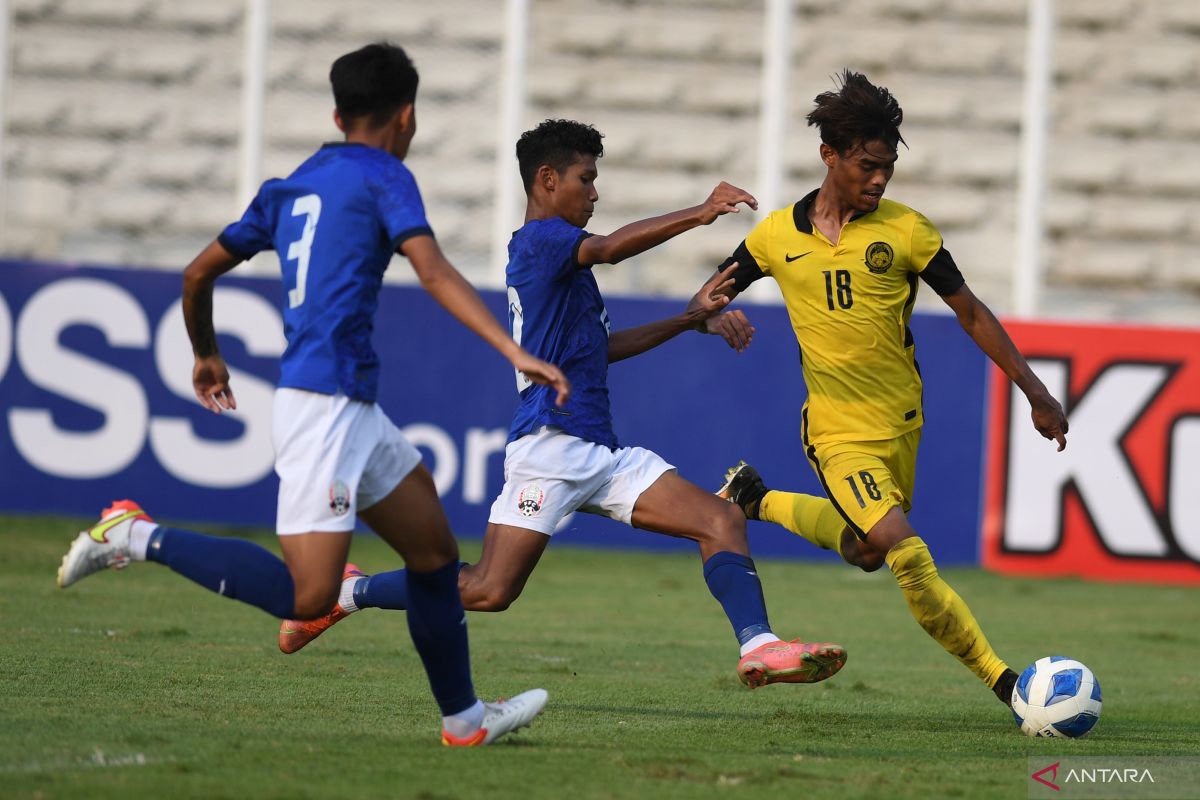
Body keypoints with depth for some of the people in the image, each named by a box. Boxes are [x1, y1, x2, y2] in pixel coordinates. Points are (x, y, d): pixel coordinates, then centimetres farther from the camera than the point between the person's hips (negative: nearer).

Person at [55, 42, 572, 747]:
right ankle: (141, 537, -11)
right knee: (307, 597, -15)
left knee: (435, 551, 15)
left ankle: (464, 717, 21)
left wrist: (208, 357, 41)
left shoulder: (291, 188, 18)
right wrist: (515, 352, -24)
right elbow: (435, 274, -18)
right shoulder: (384, 178, -4)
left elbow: (200, 273, 23)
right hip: (326, 402, -9)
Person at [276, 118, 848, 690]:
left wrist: (690, 318, 28)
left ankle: (758, 647, -19)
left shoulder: (562, 258, 24)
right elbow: (612, 248, -24)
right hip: (550, 445, -10)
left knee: (723, 521, -5)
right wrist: (699, 214, -22)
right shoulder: (537, 240, -5)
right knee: (489, 590, -13)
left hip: (603, 453, 10)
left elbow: (604, 346, 33)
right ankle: (345, 594, 5)